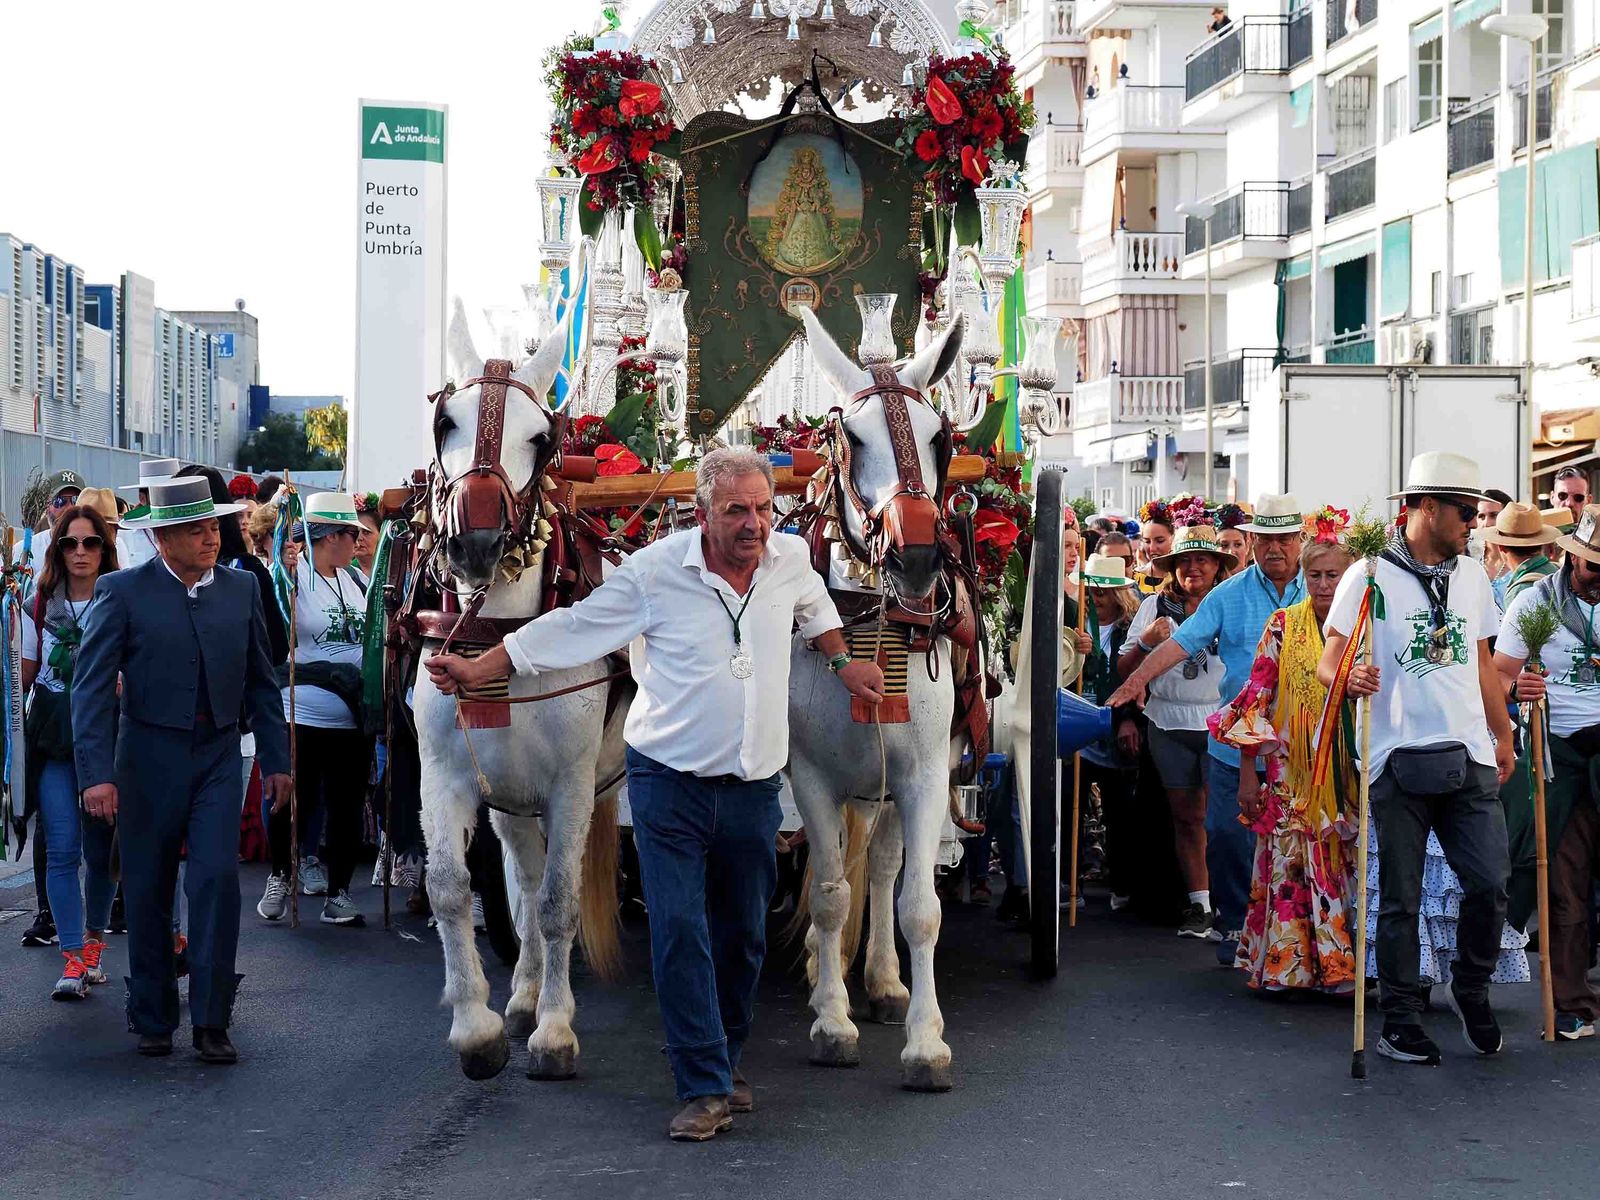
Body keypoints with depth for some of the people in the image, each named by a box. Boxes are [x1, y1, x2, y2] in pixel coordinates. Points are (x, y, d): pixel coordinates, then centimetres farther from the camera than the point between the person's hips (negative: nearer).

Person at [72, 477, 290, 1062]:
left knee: (217, 879, -10)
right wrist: (96, 773, -17)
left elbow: (261, 681, 12)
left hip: (218, 756, 2)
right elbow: (92, 687, -9)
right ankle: (152, 1019, 20)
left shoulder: (242, 588, 5)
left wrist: (276, 759, 9)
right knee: (148, 893, 6)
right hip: (149, 756, -2)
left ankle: (211, 1022, -4)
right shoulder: (122, 591, -6)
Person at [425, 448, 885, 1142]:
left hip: (753, 787, 4)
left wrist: (843, 663, 21)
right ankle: (706, 1089, -7)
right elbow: (567, 630, -2)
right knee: (679, 934, -11)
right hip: (669, 780, -3)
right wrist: (476, 670, -4)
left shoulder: (792, 558, 1)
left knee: (742, 936, 11)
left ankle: (724, 1063, 28)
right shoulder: (656, 571, -9)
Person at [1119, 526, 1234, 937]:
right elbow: (1126, 672, 8)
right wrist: (1146, 642, -9)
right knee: (1186, 815, 6)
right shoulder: (1155, 607, 10)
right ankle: (1198, 905, 12)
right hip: (1169, 725, 3)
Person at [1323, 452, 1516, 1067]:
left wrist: (1503, 734, 23)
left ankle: (1471, 989, 21)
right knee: (1400, 899, 3)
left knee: (1491, 883, -4)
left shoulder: (1472, 577, 14)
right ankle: (1400, 1022, 14)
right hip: (1400, 763, -4)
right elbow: (1328, 662, -4)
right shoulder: (1370, 577, -2)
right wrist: (1349, 679, -26)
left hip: (1470, 759, 4)